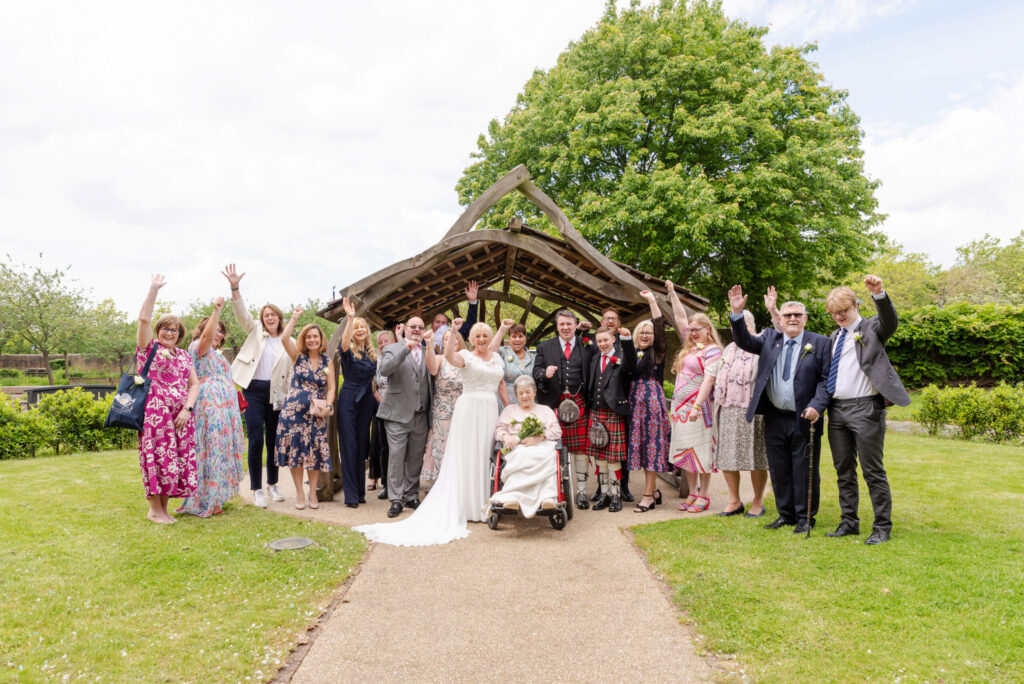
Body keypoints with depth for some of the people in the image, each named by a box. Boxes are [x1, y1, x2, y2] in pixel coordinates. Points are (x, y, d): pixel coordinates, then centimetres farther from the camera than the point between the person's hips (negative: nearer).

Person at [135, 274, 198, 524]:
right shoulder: (149, 347, 6)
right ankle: (154, 509, 7)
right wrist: (154, 289, -10)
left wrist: (187, 408, -3)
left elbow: (194, 384, 12)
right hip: (155, 413, -5)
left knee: (177, 459, 4)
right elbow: (144, 318, -9)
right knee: (159, 457, -5)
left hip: (181, 416, 5)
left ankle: (164, 508, 16)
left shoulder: (184, 356, 19)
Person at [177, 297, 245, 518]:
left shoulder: (215, 354, 26)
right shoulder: (197, 347, -3)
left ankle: (215, 497, 13)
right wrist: (216, 310, -34)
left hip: (224, 407, 10)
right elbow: (207, 335, -26)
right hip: (210, 405, -10)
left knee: (221, 448, 8)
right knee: (211, 447, -10)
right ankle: (206, 501, -6)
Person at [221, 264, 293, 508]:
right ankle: (256, 490, 6)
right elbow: (242, 314, -7)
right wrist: (235, 288, -22)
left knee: (274, 440, 10)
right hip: (254, 390, -1)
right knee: (256, 441, -4)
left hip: (276, 394, 1)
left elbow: (291, 372, 5)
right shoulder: (255, 332, 8)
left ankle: (272, 484, 26)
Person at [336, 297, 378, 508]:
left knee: (362, 446, 10)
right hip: (348, 399, -5)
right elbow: (344, 343, -29)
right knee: (349, 447, -3)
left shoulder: (372, 353, 12)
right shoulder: (348, 350, -4)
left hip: (366, 401, 5)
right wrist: (349, 317, -38)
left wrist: (378, 397, 9)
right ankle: (351, 495, 1)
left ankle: (360, 491, 19)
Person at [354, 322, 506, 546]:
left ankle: (484, 502, 18)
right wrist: (453, 332, -31)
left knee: (486, 456, 8)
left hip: (490, 411, 5)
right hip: (469, 408, -5)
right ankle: (466, 505, 7)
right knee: (466, 457, -1)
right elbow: (449, 355, -23)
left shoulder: (496, 357, 14)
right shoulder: (467, 356, -5)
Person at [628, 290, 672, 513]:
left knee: (652, 444, -4)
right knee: (640, 445, 9)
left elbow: (660, 328, -13)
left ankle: (648, 494, 0)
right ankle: (654, 490, 20)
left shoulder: (657, 352, 0)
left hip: (652, 401, -6)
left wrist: (652, 301, -14)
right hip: (635, 403, 6)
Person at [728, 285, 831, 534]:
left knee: (804, 471, 4)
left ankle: (805, 518, 18)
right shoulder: (770, 338, 10)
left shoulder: (820, 343, 0)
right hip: (774, 418, 3)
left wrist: (817, 406, -17)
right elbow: (745, 341, -2)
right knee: (779, 470, 11)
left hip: (804, 419, -3)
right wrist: (737, 313, -16)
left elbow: (826, 379, -3)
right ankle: (786, 514, 25)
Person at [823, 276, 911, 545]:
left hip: (865, 408, -6)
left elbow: (891, 323, -23)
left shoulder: (871, 328, 0)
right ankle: (849, 523, 23)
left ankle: (882, 527, 10)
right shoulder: (835, 336, 18)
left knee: (873, 471, -1)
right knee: (844, 470, 12)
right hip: (837, 409, 7)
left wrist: (879, 294, -38)